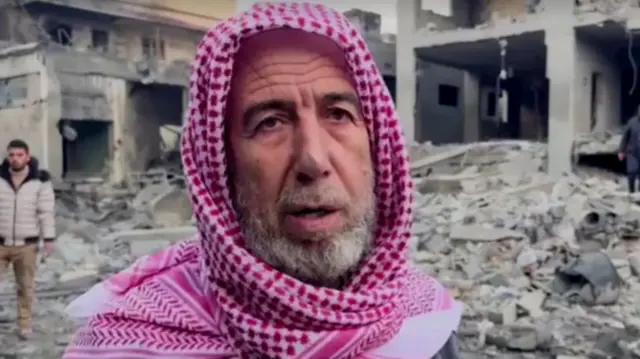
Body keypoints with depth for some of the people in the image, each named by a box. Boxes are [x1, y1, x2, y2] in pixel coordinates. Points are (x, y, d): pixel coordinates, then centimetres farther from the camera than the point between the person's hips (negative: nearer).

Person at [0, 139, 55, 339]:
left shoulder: (40, 180, -5)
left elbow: (46, 211, -5)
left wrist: (49, 238, -8)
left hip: (26, 244, -1)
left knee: (26, 287, 9)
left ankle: (24, 324, 22)